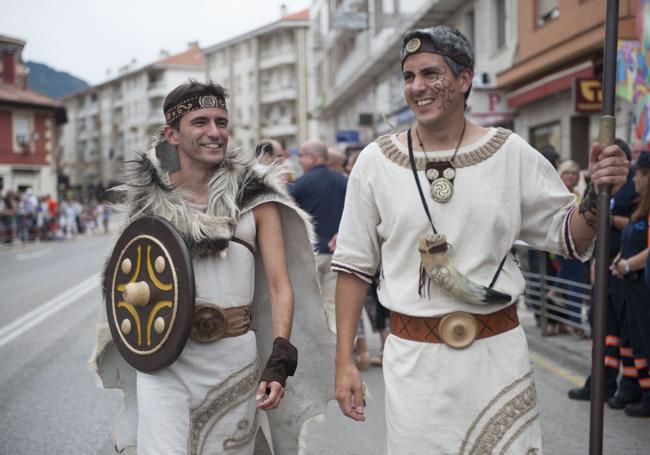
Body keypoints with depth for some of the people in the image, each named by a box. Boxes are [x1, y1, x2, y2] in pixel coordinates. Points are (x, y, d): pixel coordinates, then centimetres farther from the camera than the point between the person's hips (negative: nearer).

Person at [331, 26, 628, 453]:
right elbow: (354, 265, 1)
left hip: (499, 352, 1)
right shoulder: (376, 161, -3)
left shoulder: (511, 152, -2)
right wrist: (345, 361, -1)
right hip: (413, 357, 0)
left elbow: (569, 237, 5)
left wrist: (596, 195, -15)